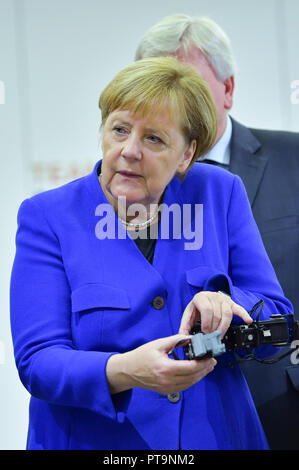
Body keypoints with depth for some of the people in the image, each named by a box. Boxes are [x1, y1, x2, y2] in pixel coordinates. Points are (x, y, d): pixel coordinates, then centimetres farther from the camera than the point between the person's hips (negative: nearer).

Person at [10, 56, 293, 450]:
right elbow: (38, 362, -13)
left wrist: (222, 306, -21)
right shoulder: (48, 217, -6)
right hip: (93, 442, -1)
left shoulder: (221, 195, 0)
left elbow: (277, 323, -1)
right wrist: (124, 371, -31)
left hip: (215, 435, 2)